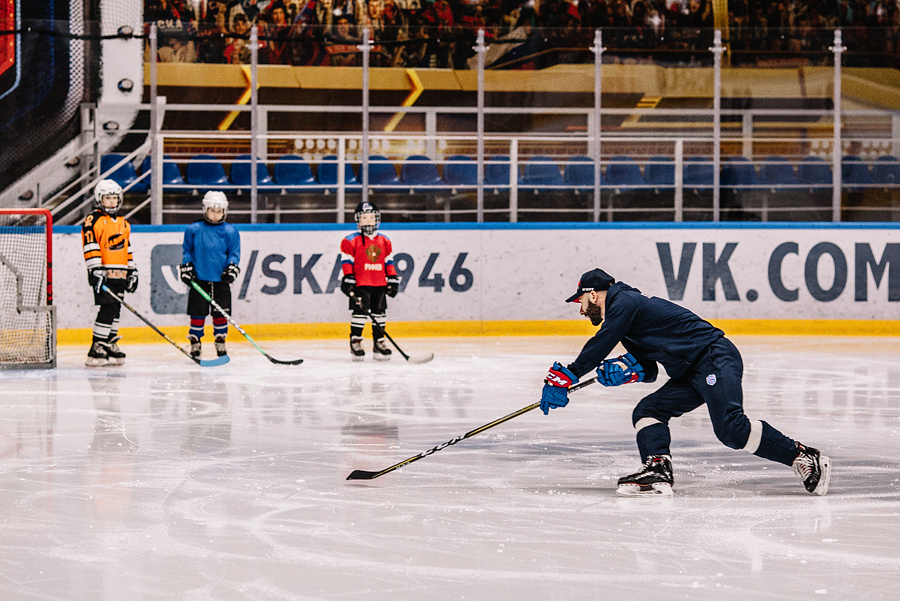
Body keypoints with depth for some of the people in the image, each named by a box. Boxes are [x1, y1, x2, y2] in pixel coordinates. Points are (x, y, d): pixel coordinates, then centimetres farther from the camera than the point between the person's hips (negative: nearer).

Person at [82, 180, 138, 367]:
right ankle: (97, 348, -15)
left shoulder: (123, 224, 20)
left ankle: (110, 345, 17)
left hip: (120, 274, 8)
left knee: (115, 310, 9)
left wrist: (132, 271, 21)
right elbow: (90, 247, -13)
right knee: (108, 309, -15)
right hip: (103, 274, -8)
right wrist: (95, 270, -22)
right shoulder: (93, 220, -5)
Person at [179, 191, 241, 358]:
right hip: (199, 278, -1)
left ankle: (220, 343, 18)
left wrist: (232, 268, -8)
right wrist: (186, 267, 2)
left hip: (221, 280, 1)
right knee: (197, 312, 0)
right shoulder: (194, 229, 2)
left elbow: (234, 252, 6)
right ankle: (195, 343, 11)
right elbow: (186, 249, 11)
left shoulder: (230, 231, 3)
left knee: (220, 313, 3)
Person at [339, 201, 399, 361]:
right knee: (359, 311, -10)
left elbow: (388, 262, 18)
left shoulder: (384, 241, 13)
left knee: (379, 312, 5)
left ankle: (379, 343, 12)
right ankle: (355, 342, 0)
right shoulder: (351, 241, -1)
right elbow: (347, 260, -2)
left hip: (380, 284, 4)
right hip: (360, 283, -4)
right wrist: (348, 278, -10)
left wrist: (392, 279, 13)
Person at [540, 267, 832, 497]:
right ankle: (658, 469, -14)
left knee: (731, 429, -23)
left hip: (715, 357, -11)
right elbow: (648, 369, 21)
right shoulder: (621, 316, 25)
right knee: (647, 411, 3)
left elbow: (598, 347, -17)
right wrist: (626, 369, 0)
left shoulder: (623, 302, -6)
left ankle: (803, 457, -18)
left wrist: (565, 377, -12)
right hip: (692, 374, 11)